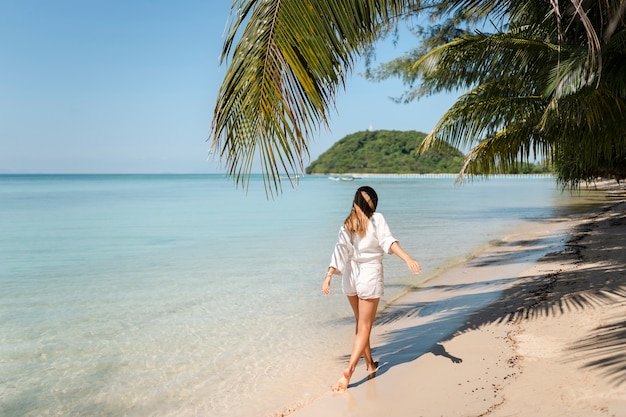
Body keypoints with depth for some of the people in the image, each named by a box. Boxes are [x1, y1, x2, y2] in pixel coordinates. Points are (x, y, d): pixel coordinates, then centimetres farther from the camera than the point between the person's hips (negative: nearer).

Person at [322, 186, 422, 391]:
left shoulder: (347, 225, 4)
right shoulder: (377, 219, -5)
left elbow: (340, 252, -4)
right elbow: (388, 241, -20)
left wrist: (328, 276, -8)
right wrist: (408, 259, -30)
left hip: (350, 276, 4)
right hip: (370, 276, -4)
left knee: (361, 324, 21)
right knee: (364, 328, 1)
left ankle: (370, 363, 35)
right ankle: (349, 370, -13)